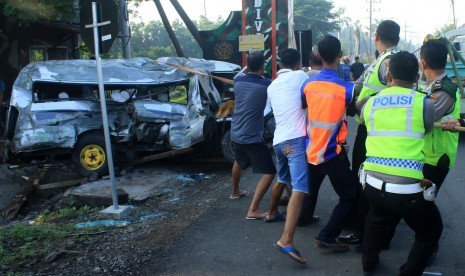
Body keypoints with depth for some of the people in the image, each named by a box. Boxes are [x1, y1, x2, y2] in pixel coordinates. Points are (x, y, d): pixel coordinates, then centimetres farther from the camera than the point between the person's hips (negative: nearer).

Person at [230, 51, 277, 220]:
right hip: (252, 137, -7)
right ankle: (253, 210, -9)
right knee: (269, 172, -2)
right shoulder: (265, 84, -14)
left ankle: (235, 192, 54)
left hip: (235, 134, 7)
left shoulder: (238, 81, 2)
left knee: (239, 162, 34)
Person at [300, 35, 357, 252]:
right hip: (332, 153, -6)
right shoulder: (345, 88, -18)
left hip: (311, 150, 6)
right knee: (349, 196, 6)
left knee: (311, 187, 30)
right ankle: (326, 238, -1)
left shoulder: (308, 84, -3)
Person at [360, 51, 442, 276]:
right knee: (431, 232, 23)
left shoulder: (371, 103, 6)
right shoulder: (423, 103, -4)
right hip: (408, 188, -4)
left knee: (376, 219, 35)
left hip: (372, 183, 5)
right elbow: (427, 129, 12)